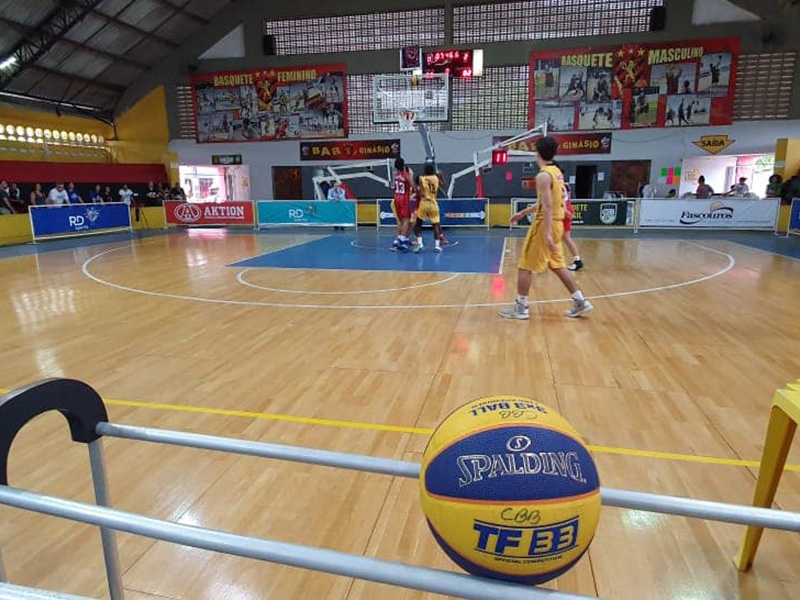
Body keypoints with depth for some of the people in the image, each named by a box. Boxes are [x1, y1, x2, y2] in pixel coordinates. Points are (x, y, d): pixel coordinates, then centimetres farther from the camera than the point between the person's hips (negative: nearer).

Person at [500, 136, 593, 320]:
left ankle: (521, 307, 6)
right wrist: (523, 213, 28)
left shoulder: (543, 176, -16)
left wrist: (546, 233, -26)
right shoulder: (556, 172, 13)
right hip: (556, 223, 9)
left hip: (545, 224, -9)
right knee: (557, 265, 17)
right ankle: (580, 302, 19)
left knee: (525, 266, 0)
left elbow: (547, 206, -23)